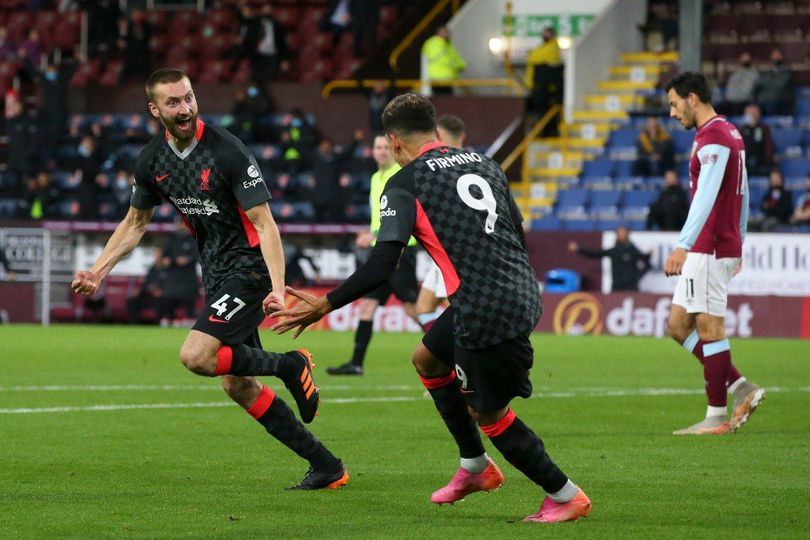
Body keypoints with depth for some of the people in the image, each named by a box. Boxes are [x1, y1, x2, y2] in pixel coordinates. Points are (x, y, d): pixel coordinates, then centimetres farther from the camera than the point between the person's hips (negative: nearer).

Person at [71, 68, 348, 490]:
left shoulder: (227, 152, -18)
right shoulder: (152, 160, 2)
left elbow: (264, 224, -19)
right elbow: (135, 223, 18)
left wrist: (277, 289, -30)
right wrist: (98, 271, 8)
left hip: (249, 267, -8)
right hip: (216, 274, 8)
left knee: (196, 356, -24)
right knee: (237, 386, 6)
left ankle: (289, 365, -2)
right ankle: (326, 467, 12)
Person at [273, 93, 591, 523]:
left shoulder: (404, 183, -6)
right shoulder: (482, 163, 14)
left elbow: (381, 265, -14)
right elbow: (519, 234, 19)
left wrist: (324, 305, -7)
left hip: (485, 311, -8)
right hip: (522, 291, 8)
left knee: (487, 412, 9)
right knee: (427, 360, 26)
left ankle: (565, 496, 14)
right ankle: (475, 467, 34)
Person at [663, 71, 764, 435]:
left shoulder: (713, 138, -15)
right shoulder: (730, 133, 16)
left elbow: (706, 197, -27)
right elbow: (742, 193, 23)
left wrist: (682, 246, -34)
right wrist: (739, 242, 28)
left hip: (710, 248, -10)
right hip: (726, 246, 10)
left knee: (709, 327, -5)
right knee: (678, 325, 11)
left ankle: (717, 417, -1)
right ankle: (740, 388, 9)